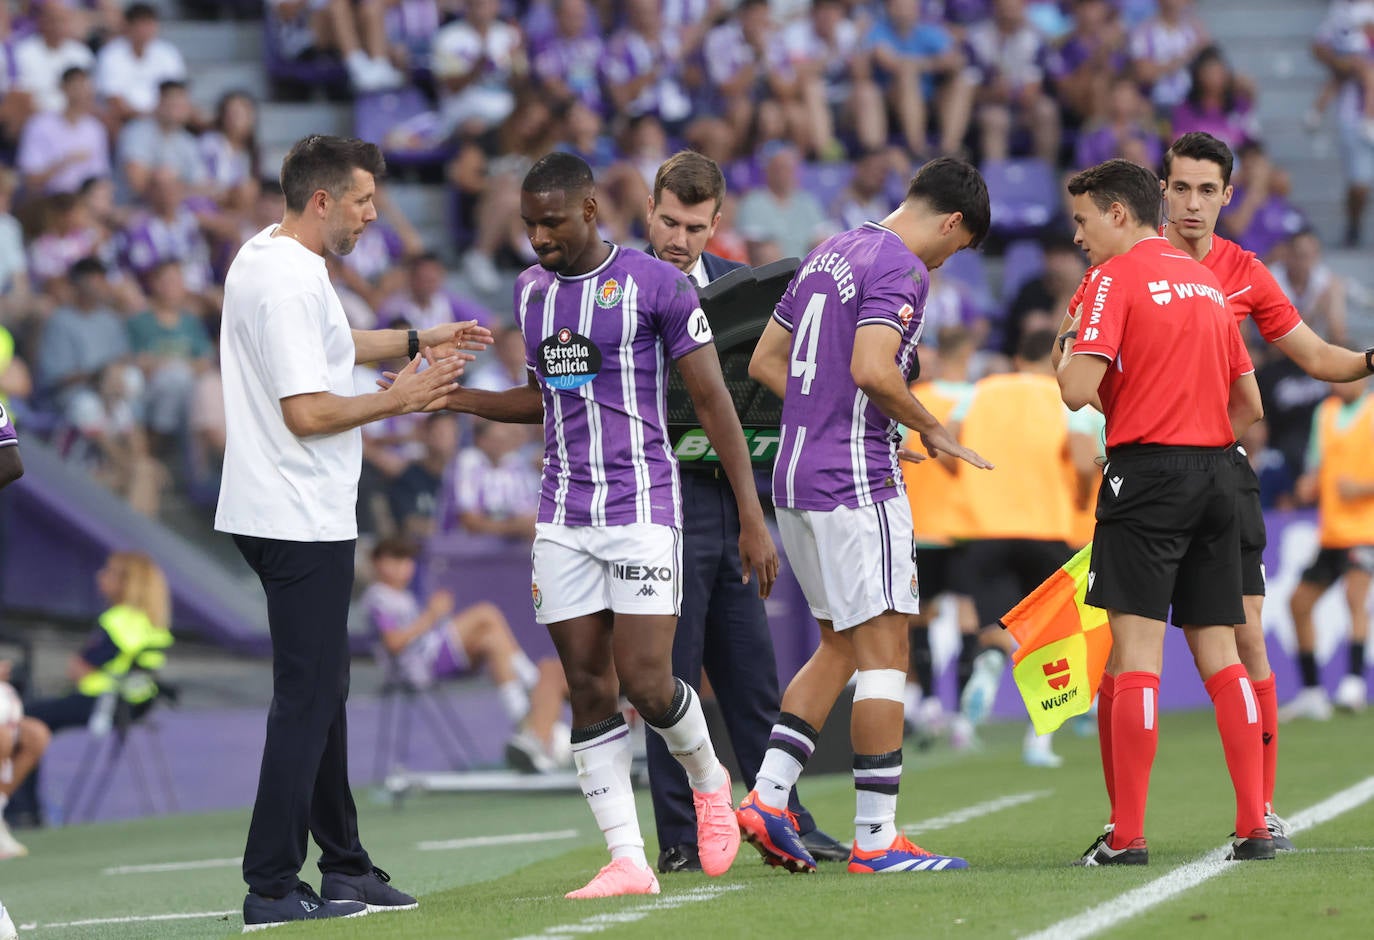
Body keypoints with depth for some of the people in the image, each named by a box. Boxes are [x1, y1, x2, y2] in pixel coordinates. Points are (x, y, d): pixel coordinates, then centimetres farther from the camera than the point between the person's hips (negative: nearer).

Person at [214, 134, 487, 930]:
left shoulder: (265, 257, 13)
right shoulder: (292, 282, -19)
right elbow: (307, 412, -23)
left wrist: (418, 342, 26)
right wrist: (398, 400, -13)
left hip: (278, 516, 11)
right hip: (301, 522, -11)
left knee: (322, 693, 16)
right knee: (307, 700, -7)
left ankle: (345, 867, 23)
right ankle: (271, 887, -6)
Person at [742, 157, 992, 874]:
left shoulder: (830, 252, 17)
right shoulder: (901, 269, -11)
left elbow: (764, 363, 20)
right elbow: (872, 369, -25)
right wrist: (931, 429, -10)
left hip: (796, 478, 9)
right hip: (856, 481, -9)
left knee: (840, 646, 18)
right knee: (883, 652, -4)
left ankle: (767, 795, 9)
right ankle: (876, 839, -5)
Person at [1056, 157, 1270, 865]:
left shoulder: (1117, 278, -6)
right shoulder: (1207, 282, 17)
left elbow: (1079, 390, -15)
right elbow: (1250, 403, 18)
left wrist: (1065, 354, 5)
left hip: (1147, 471, -7)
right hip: (1218, 475, 7)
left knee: (1135, 648, -8)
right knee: (1218, 649, 8)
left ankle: (1127, 835, -12)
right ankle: (1254, 827, 4)